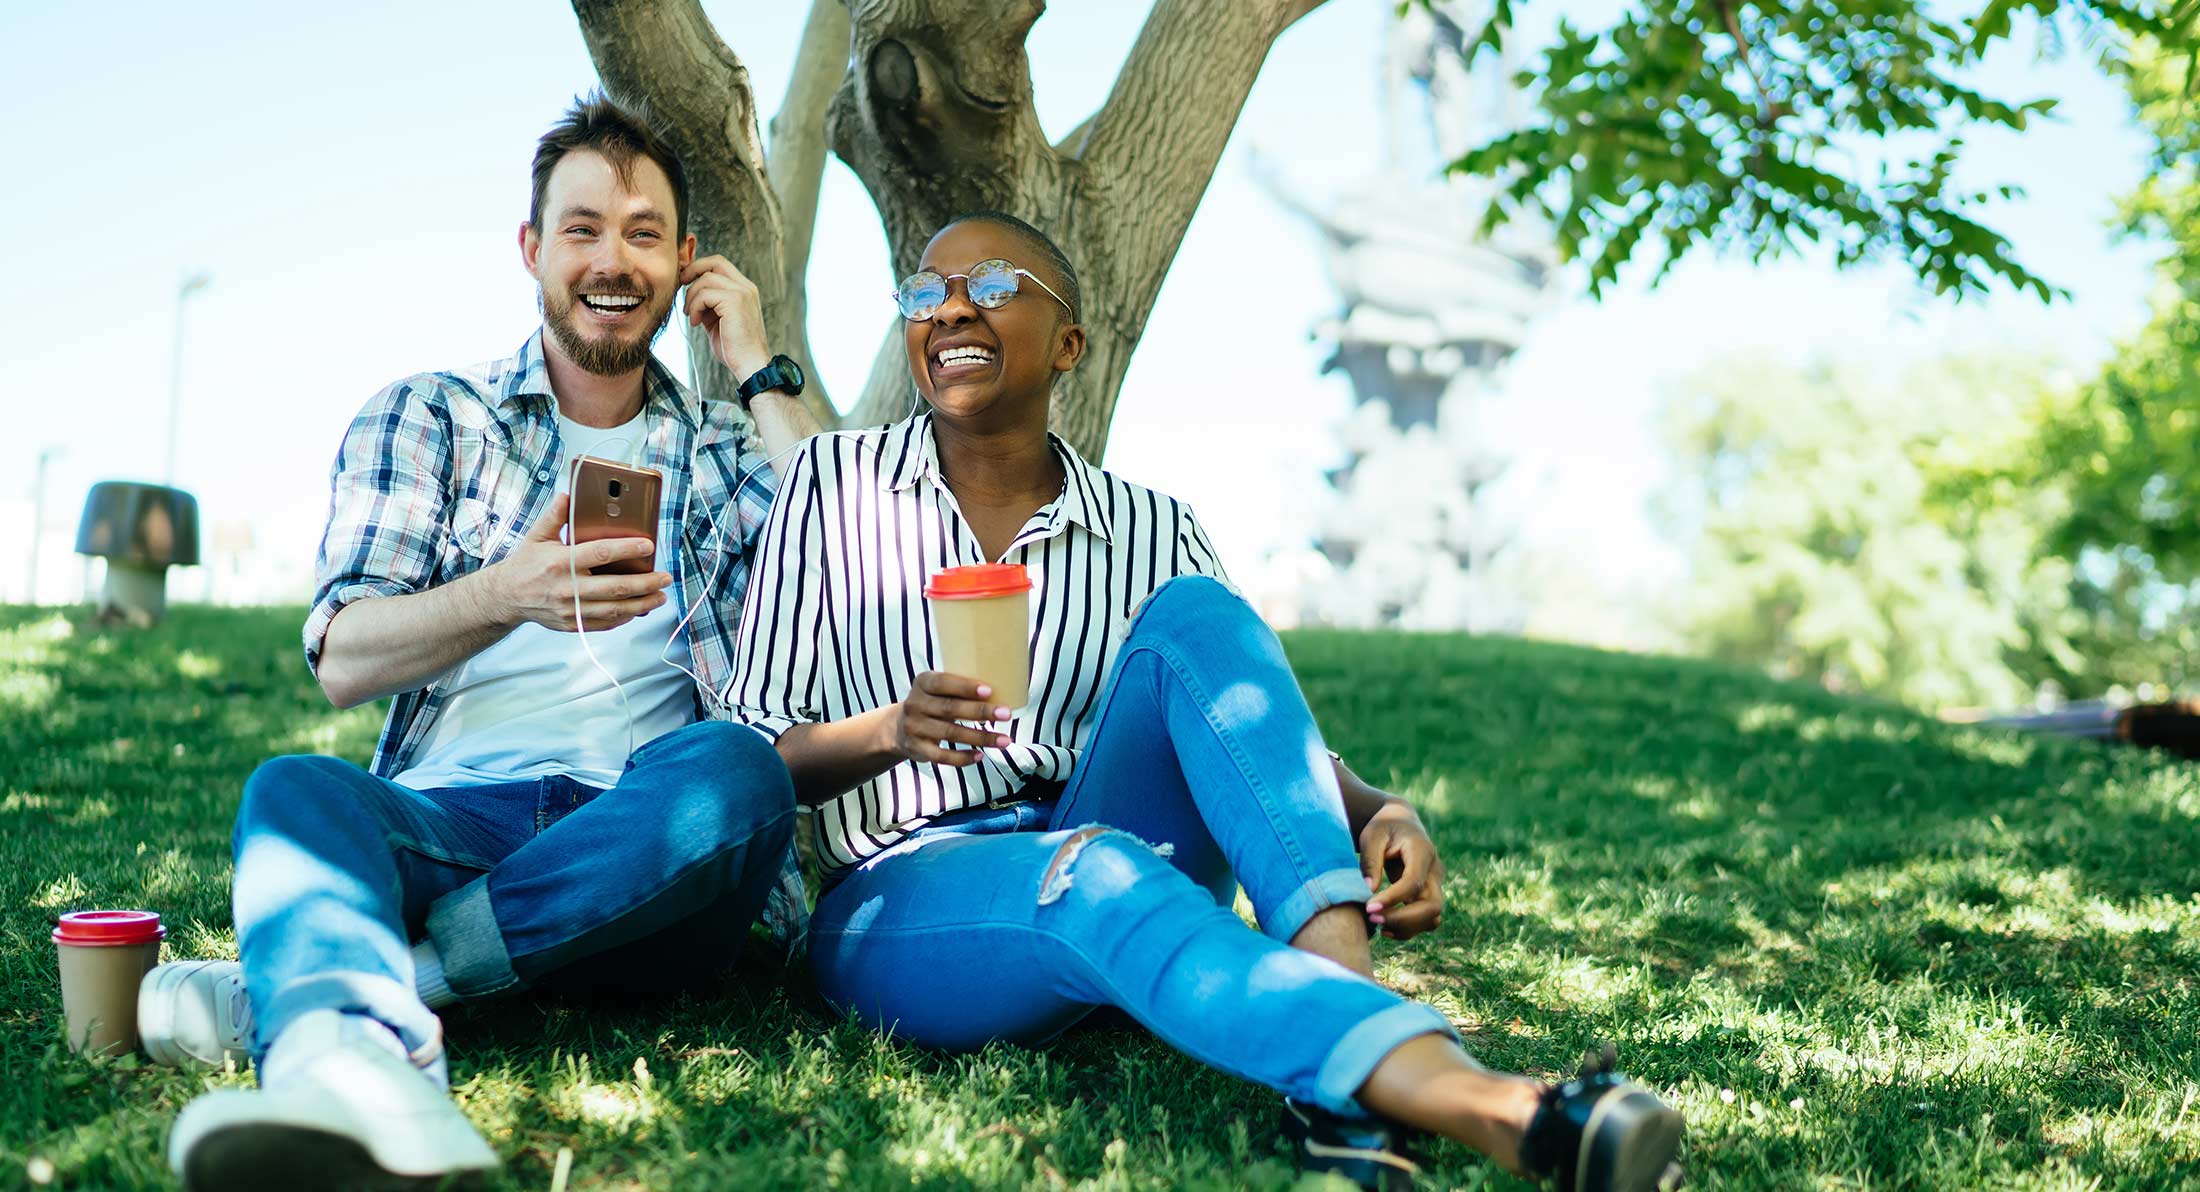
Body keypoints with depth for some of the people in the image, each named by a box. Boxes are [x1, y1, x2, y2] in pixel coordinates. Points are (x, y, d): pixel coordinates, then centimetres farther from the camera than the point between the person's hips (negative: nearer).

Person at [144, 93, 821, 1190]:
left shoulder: (722, 449, 22)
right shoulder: (426, 419, 17)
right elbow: (341, 662, 3)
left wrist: (759, 369, 8)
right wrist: (510, 593, -17)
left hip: (640, 850, 0)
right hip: (450, 814, 0)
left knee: (737, 767, -33)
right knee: (296, 789, -31)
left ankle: (300, 985, -31)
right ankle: (366, 1064, -61)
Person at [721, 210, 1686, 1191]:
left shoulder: (1153, 533, 10)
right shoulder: (833, 484, 6)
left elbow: (1261, 734, 4)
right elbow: (745, 757, 2)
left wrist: (1379, 813, -19)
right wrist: (890, 731, -20)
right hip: (903, 900, -2)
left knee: (1189, 617, -23)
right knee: (1097, 871, -37)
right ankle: (1483, 1106, -58)